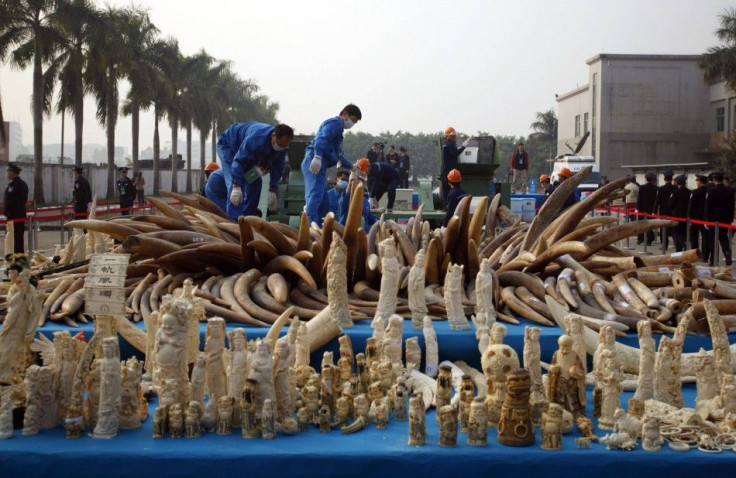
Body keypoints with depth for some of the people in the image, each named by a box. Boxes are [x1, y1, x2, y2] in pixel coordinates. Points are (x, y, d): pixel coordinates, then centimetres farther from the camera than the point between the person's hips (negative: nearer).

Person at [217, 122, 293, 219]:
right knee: (234, 182, -23)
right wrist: (236, 187, -42)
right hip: (228, 145, -7)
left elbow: (278, 168, -10)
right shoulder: (255, 138, -44)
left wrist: (273, 191, -12)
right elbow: (239, 160, -40)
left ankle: (247, 215, 7)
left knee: (256, 182, -2)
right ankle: (234, 218, -26)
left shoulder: (282, 144, -21)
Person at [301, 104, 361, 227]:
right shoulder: (335, 122, 0)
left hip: (317, 163, 11)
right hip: (315, 162, -11)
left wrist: (351, 166, 40)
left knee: (324, 203, 11)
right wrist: (318, 156, -33)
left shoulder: (337, 126, 33)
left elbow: (338, 155, 42)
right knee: (315, 196, -24)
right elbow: (322, 138, -20)